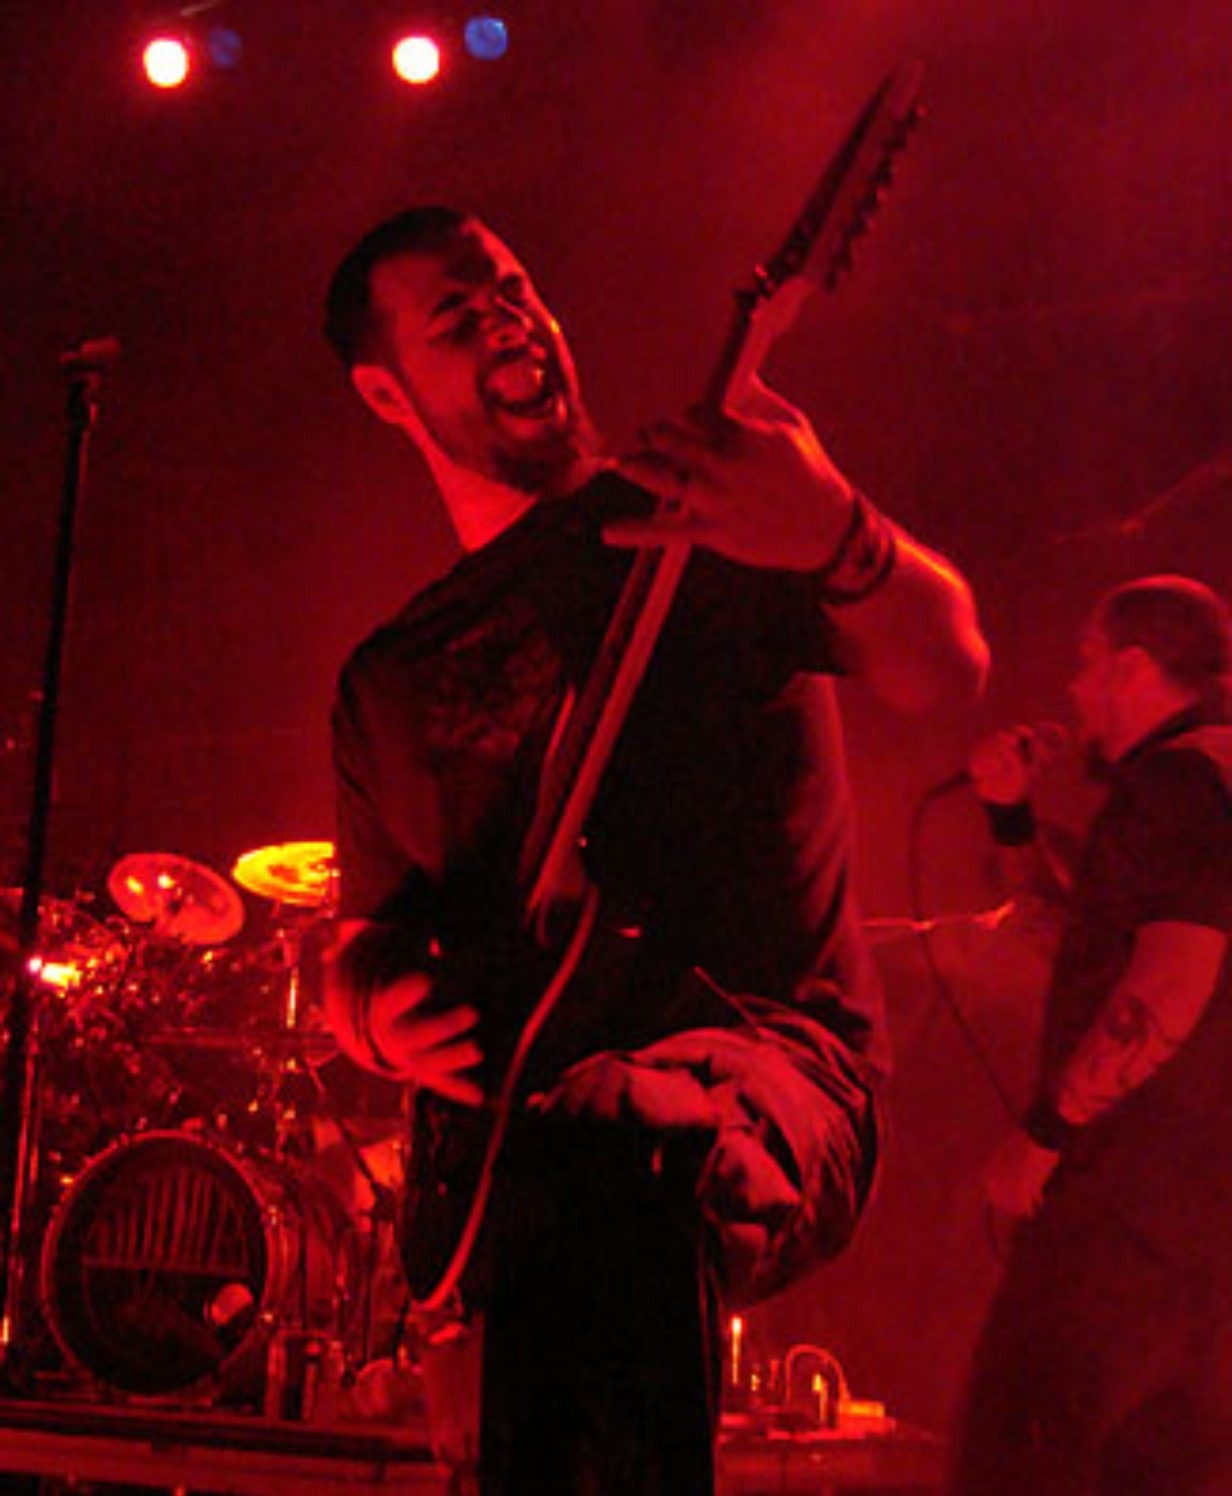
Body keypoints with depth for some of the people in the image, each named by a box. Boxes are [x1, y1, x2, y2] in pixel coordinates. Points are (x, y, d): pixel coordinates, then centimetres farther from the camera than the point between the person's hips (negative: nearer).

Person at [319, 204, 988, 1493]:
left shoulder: (714, 518, 7)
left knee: (609, 1142, -37)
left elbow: (942, 671, -8)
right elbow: (366, 934, 22)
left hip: (768, 1050, -4)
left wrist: (838, 539, -30)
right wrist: (379, 1016, -2)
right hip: (501, 1120, 4)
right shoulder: (393, 678, 18)